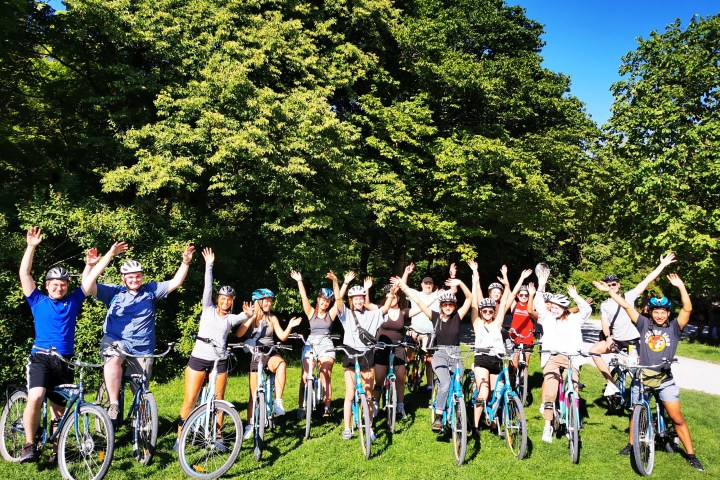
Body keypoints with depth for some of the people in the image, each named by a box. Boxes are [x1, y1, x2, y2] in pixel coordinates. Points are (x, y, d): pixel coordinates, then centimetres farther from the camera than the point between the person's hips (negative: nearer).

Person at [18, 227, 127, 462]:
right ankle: (29, 445, -11)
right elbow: (24, 274, 1)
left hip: (65, 361, 2)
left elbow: (92, 276, 8)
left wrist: (110, 253, 6)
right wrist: (31, 246, -7)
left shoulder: (73, 301, 12)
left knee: (59, 408, 8)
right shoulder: (38, 301, 9)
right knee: (35, 397, -25)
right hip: (40, 358, -2)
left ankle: (55, 447, 23)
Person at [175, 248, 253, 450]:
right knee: (189, 401, -1)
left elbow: (242, 318, -14)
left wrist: (248, 314, -36)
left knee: (218, 402, 8)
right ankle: (180, 438, 12)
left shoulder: (231, 318, 7)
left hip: (219, 362, 2)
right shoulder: (208, 310, 5)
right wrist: (209, 265, -14)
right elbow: (207, 288, -6)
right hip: (198, 358, -2)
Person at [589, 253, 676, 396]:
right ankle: (611, 383, -14)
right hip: (616, 340, 2)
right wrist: (608, 338, -20)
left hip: (634, 340, -1)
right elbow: (605, 323, -1)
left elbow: (647, 280, -2)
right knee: (594, 350, -18)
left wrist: (662, 264, -7)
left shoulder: (628, 296, 3)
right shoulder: (604, 305, 9)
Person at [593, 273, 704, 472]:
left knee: (677, 418, 1)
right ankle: (631, 444, 32)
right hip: (642, 378, 1)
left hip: (665, 380, -1)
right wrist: (609, 291, -8)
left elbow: (687, 309, -16)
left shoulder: (674, 327, -2)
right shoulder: (644, 324, 0)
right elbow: (627, 306, -4)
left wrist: (681, 286, -25)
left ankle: (691, 455, 15)